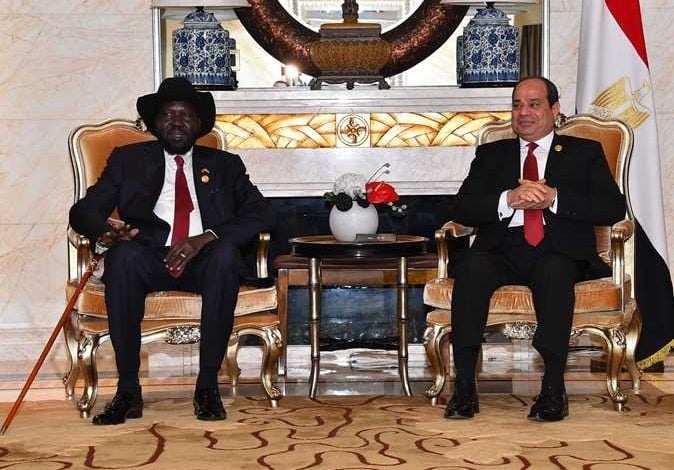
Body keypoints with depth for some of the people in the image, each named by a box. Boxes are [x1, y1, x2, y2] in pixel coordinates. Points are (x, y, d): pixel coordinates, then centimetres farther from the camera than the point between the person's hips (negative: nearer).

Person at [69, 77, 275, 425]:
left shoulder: (224, 164, 19)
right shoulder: (128, 159, 19)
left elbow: (261, 214, 4)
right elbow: (83, 210, 10)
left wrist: (206, 238, -14)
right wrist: (104, 233, -16)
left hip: (204, 262, 0)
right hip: (150, 261, 0)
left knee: (225, 254, -34)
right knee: (124, 255, -34)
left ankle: (208, 386, -29)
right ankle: (127, 390, -30)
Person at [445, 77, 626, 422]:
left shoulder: (584, 152, 19)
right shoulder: (491, 154, 24)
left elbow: (614, 208, 2)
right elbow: (462, 209, 8)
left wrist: (554, 199, -11)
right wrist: (509, 199, -11)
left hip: (558, 252, -1)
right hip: (502, 250, 2)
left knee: (554, 273, -37)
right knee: (471, 267, -33)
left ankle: (553, 389, -35)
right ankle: (464, 386, -34)